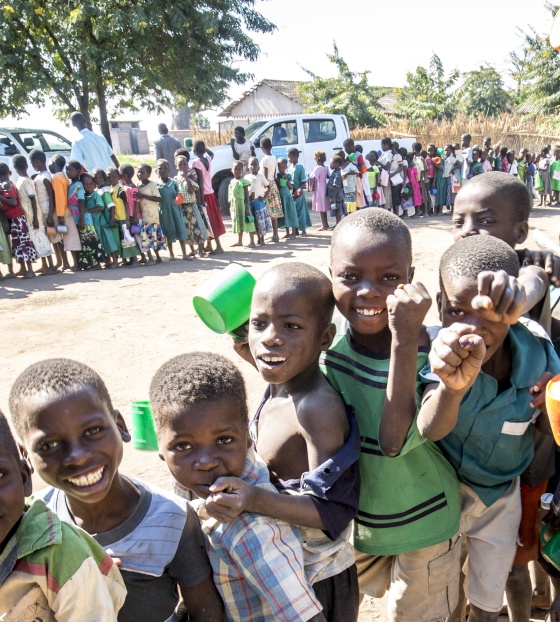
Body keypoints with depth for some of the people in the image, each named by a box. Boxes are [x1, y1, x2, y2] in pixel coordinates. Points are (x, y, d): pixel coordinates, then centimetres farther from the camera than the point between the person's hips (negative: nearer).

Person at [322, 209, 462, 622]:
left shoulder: (427, 350, -26)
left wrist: (404, 339, -42)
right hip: (355, 515, 5)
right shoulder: (329, 344, -15)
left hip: (421, 522, -4)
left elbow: (396, 440, -36)